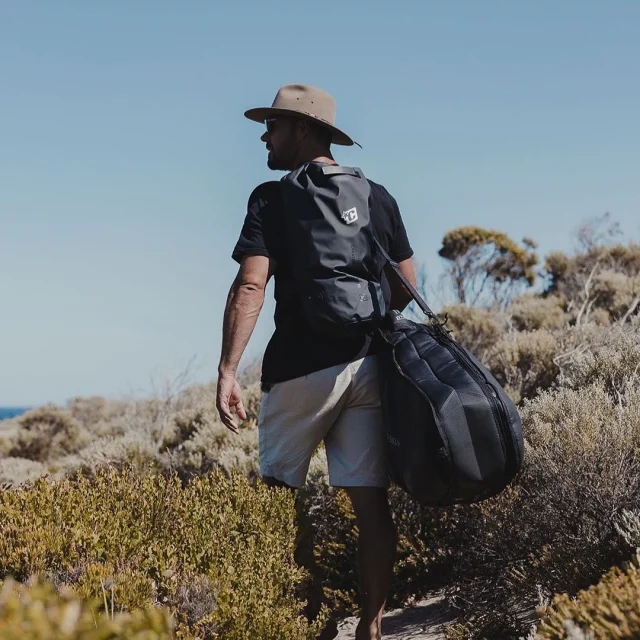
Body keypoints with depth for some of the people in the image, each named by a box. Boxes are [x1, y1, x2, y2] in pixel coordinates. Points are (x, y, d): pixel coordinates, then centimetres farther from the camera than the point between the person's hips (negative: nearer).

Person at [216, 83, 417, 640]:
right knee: (370, 500, 3)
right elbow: (406, 286, 14)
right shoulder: (377, 196, 12)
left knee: (278, 492, 9)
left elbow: (251, 286, -12)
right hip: (369, 364, 4)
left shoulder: (273, 199, -1)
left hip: (302, 366, -3)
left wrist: (227, 372, -13)